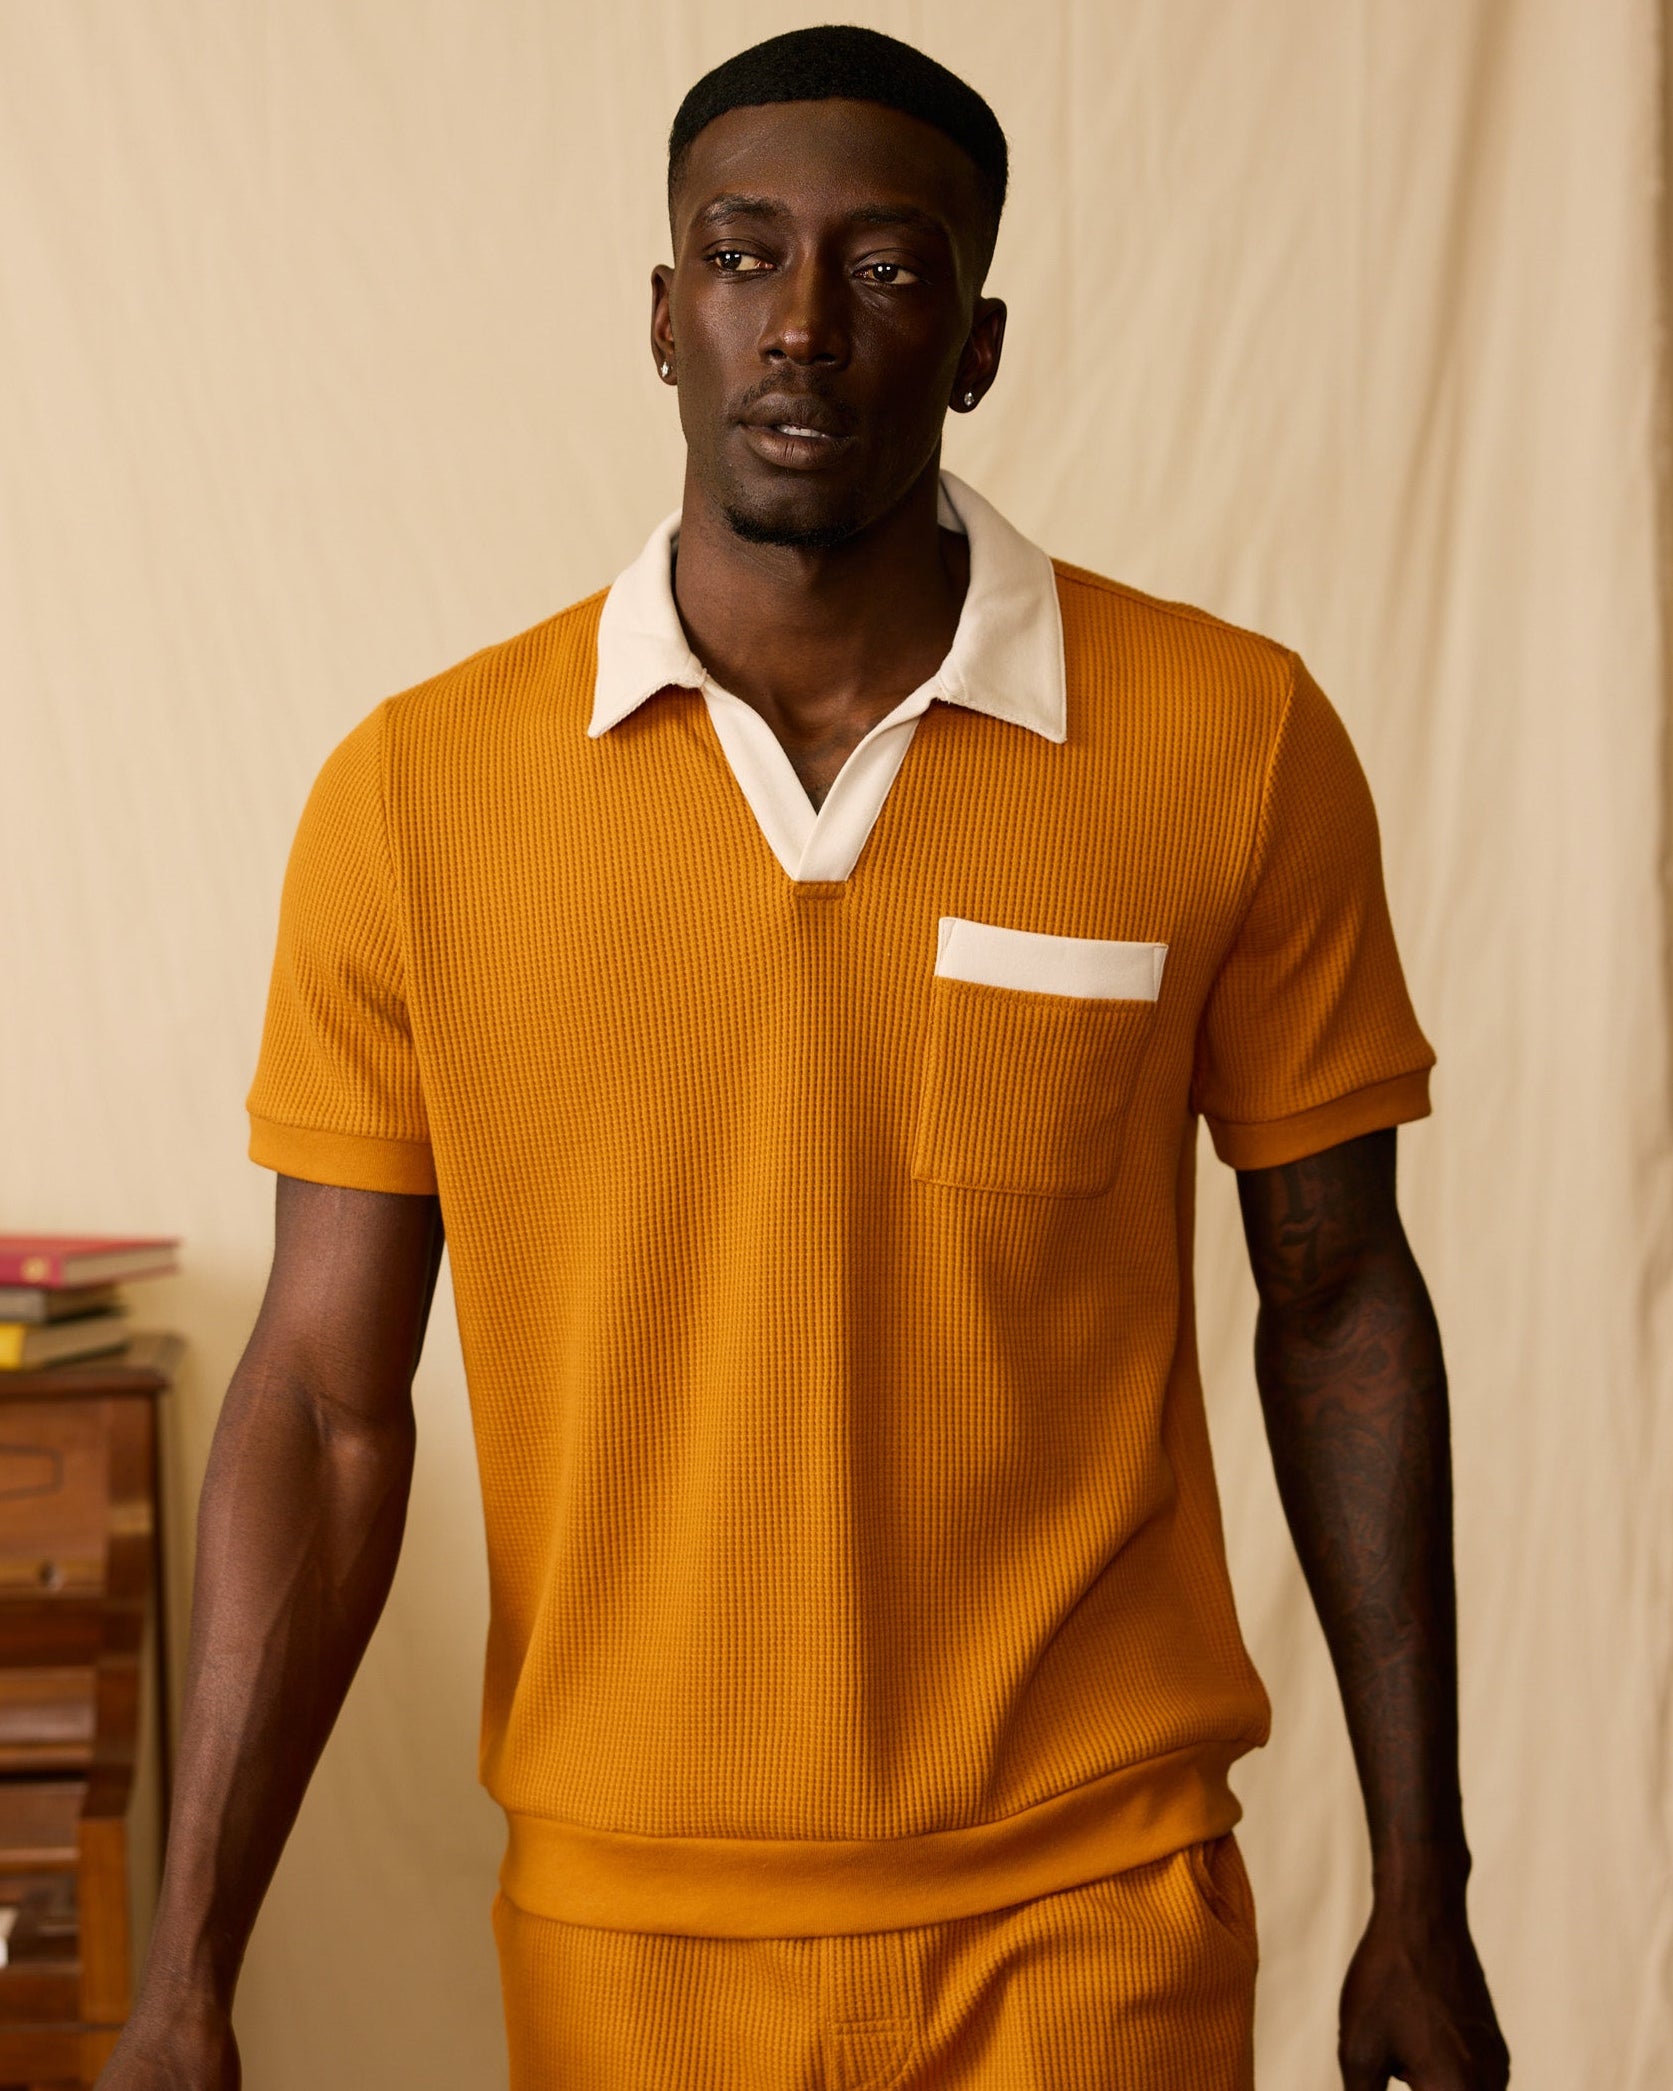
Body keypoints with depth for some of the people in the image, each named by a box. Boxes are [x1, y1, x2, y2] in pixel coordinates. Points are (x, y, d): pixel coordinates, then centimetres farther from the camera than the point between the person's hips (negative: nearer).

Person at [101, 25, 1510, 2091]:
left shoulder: (1236, 744, -7)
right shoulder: (417, 791, -6)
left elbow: (1337, 1308, 1)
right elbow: (326, 1395, -3)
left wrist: (1421, 1895, 3)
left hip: (1091, 1915, -1)